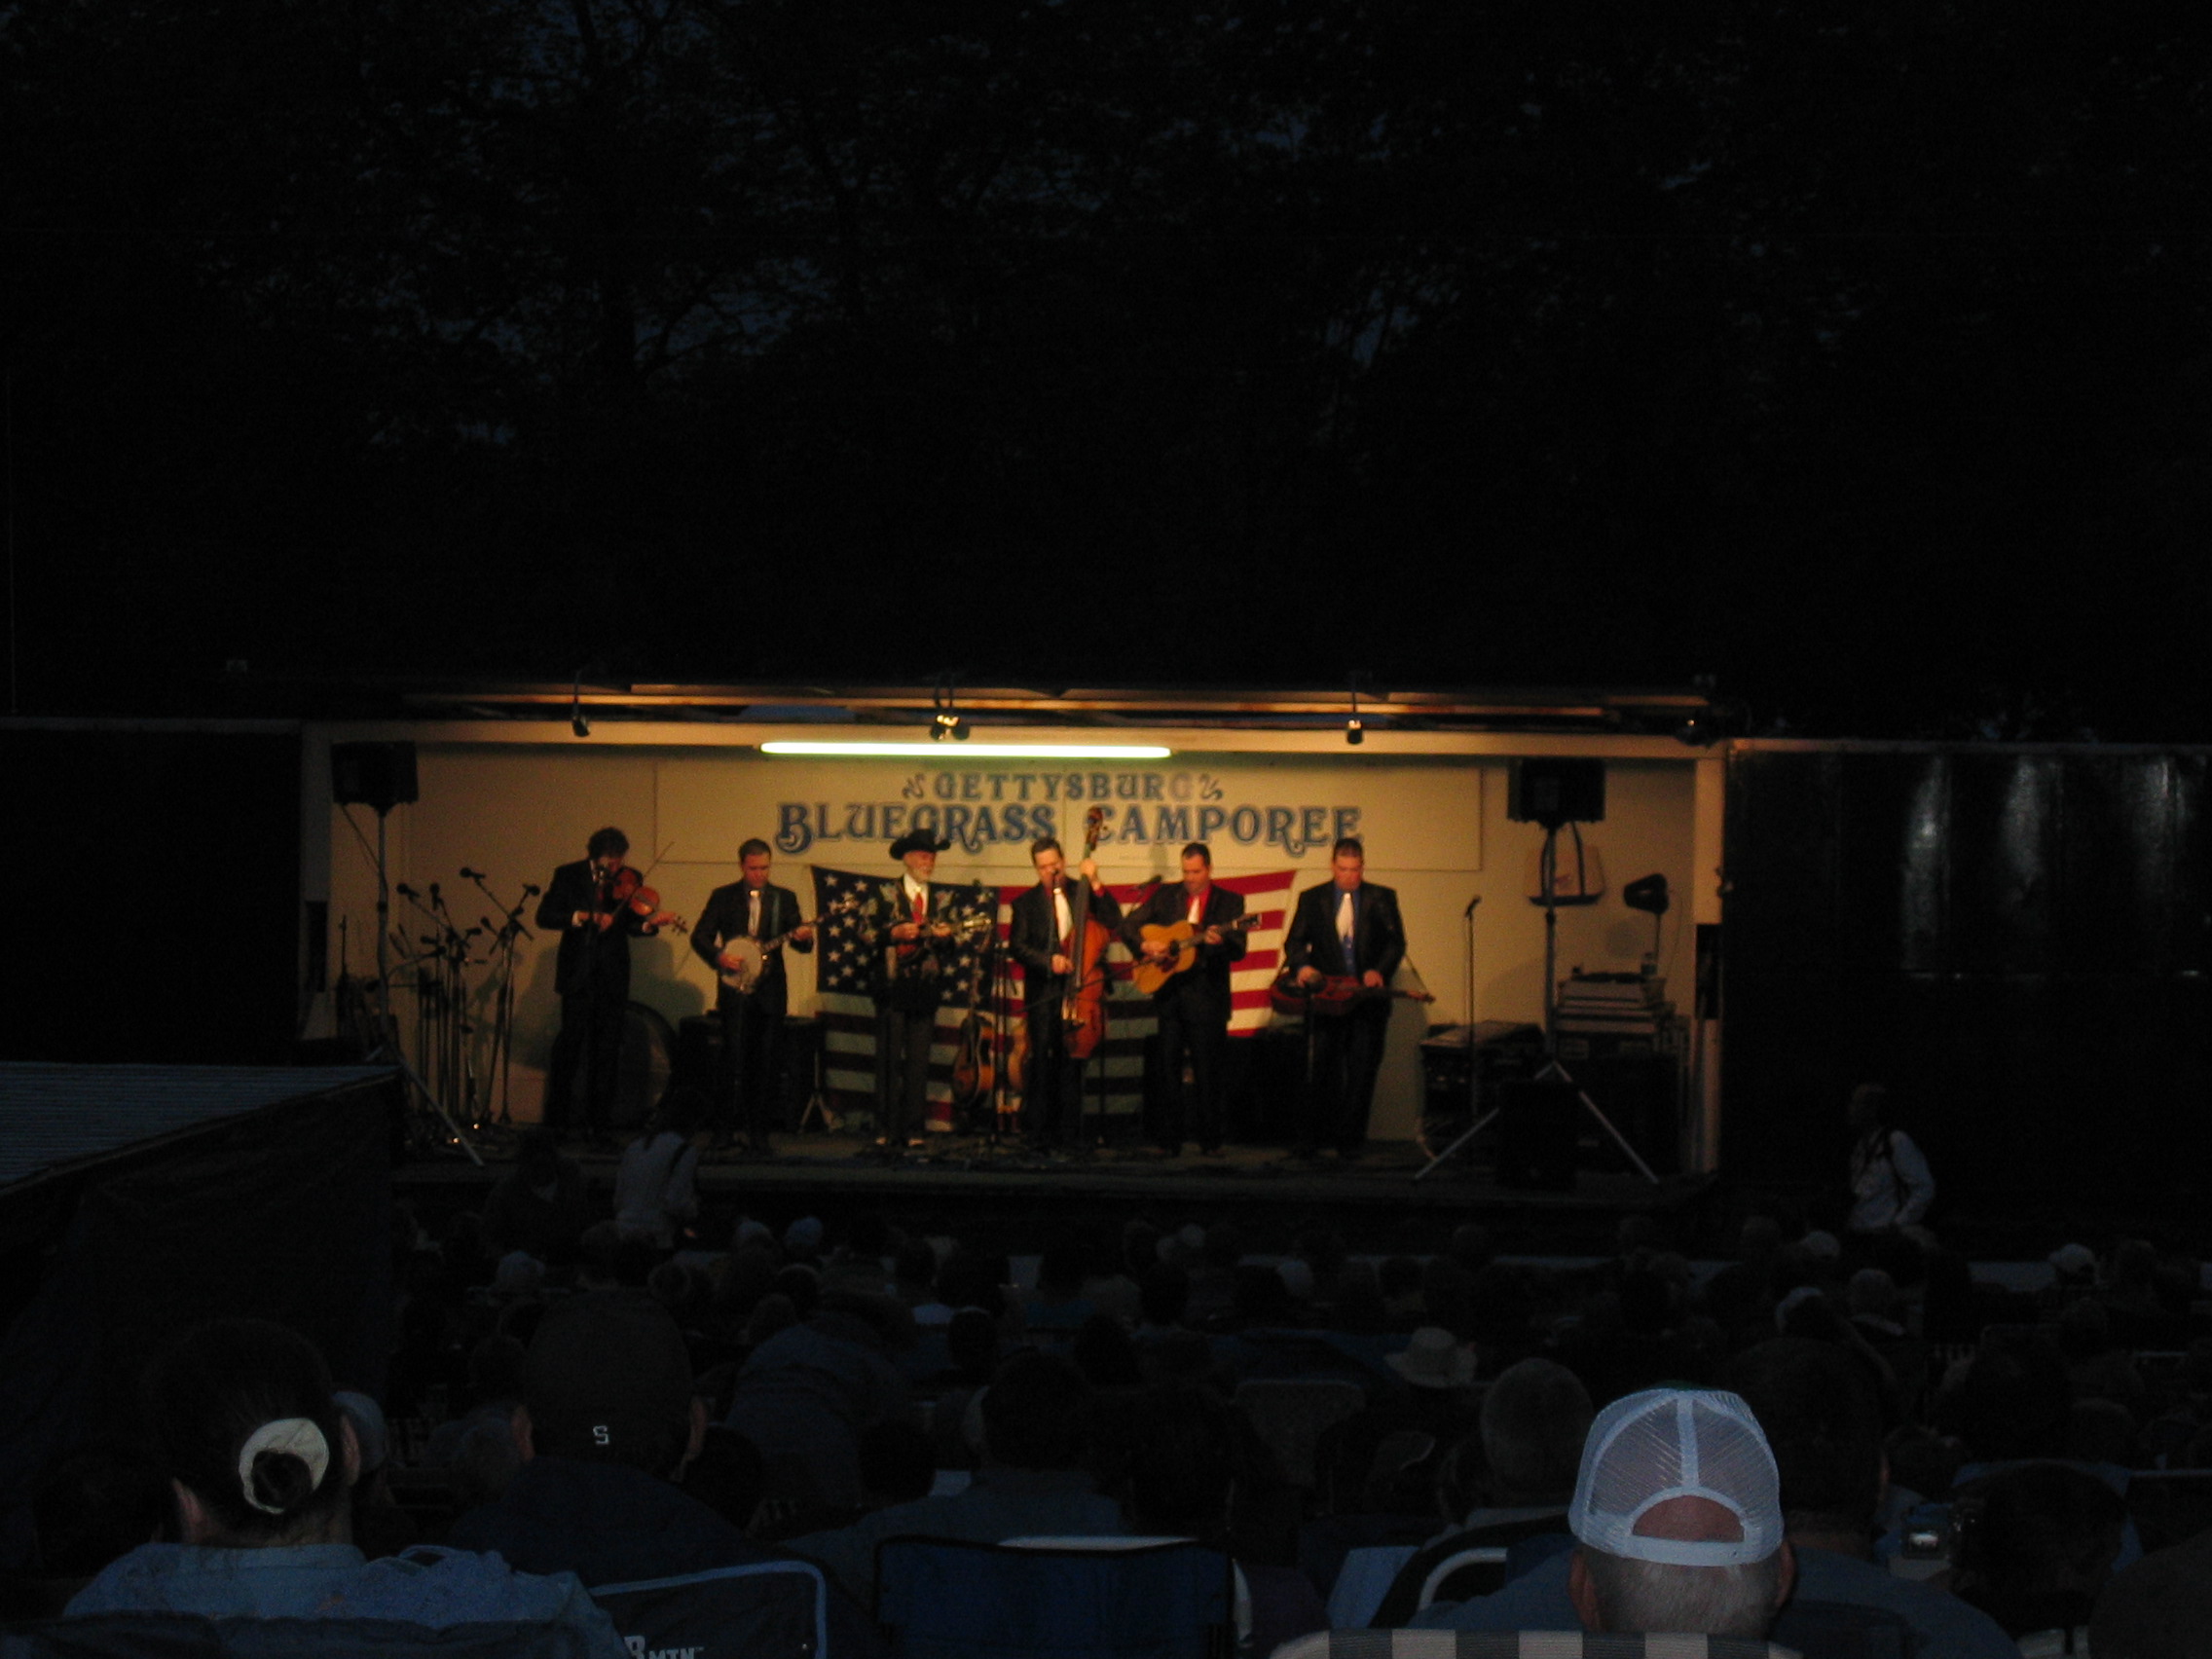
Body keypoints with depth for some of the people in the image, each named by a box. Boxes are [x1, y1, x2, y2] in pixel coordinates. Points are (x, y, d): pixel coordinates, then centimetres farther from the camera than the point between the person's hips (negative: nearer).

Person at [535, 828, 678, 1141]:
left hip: (612, 977, 2)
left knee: (606, 1050, 3)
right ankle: (556, 1120, 3)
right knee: (570, 1043, -4)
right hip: (578, 974, -2)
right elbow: (545, 916, -6)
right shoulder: (568, 876, 1)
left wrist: (650, 923, -18)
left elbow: (631, 925, 3)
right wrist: (582, 917, -19)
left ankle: (597, 1122, 8)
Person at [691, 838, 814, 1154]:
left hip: (770, 991, 2)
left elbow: (798, 941, 5)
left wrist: (803, 937, -19)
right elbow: (700, 936, 5)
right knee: (733, 1058, -8)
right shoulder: (723, 897, 7)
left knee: (765, 1062, 1)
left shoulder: (784, 898, 10)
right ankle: (724, 1128, -2)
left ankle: (758, 1131, 6)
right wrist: (718, 956, -14)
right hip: (735, 988, -1)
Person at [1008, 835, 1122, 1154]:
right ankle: (1040, 1134, -7)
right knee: (1041, 1062, -8)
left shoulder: (1081, 894, 12)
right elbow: (1018, 947, -1)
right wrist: (1049, 960, -17)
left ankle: (1069, 1135, 6)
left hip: (1077, 990, 1)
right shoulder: (1027, 903, 8)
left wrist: (1095, 884, -8)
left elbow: (1114, 921, -1)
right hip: (1043, 994, -1)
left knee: (1071, 1062, 2)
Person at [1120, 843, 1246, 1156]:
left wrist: (1220, 942, -27)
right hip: (1170, 995, 3)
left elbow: (1239, 950, -6)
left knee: (1208, 1072, -1)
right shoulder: (1165, 895, 10)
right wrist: (1145, 946, -8)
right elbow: (1128, 925, 11)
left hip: (1207, 998, -3)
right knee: (1168, 1069, 4)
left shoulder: (1229, 902, 3)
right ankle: (1169, 1139, 9)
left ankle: (1210, 1140, 6)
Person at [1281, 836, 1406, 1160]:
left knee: (1361, 1072, 2)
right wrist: (1301, 966, -18)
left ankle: (1350, 1141, 9)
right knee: (1323, 1070, -1)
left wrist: (1380, 970, -19)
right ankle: (1309, 1139, 5)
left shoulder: (1382, 899, 7)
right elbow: (1294, 942, 4)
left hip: (1369, 997, 0)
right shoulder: (1312, 899, 9)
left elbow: (1396, 942, -1)